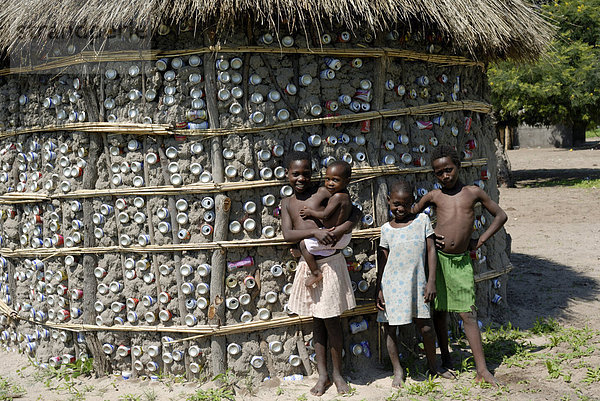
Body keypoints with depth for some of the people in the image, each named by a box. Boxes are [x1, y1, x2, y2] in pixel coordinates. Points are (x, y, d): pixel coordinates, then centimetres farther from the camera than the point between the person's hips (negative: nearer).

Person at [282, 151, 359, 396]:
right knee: (317, 321, 12)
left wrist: (340, 231, -24)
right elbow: (287, 234, -6)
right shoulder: (287, 204, 8)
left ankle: (337, 373, 18)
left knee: (331, 321, 2)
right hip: (307, 265, 4)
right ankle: (322, 375, 22)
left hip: (330, 263, -4)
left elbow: (355, 213, -6)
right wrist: (314, 232, -22)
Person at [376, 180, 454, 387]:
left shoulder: (422, 220, 1)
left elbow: (431, 251, 1)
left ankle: (432, 366, 25)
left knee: (426, 327, 3)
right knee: (390, 328, 5)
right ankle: (398, 370, 22)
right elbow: (382, 261, 5)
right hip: (392, 284, 0)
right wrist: (379, 290, 2)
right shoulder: (386, 229, 1)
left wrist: (431, 282, -4)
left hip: (417, 283, 0)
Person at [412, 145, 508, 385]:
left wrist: (480, 241, 5)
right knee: (439, 311, 8)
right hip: (436, 257, 1)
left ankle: (482, 370, 0)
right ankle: (446, 361, 25)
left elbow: (500, 216, 13)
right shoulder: (434, 196, 4)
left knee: (468, 314, -2)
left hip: (461, 260, -1)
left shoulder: (473, 192, 5)